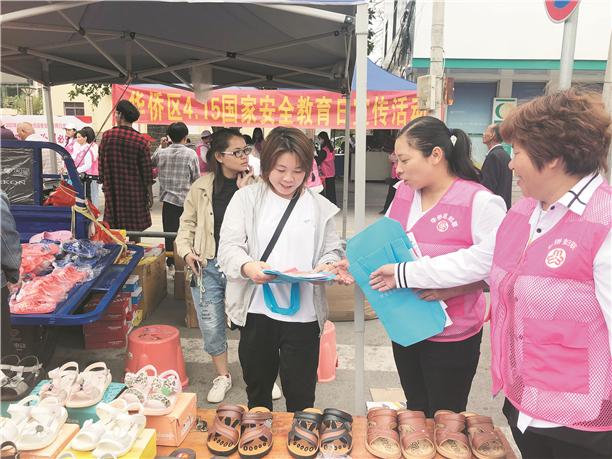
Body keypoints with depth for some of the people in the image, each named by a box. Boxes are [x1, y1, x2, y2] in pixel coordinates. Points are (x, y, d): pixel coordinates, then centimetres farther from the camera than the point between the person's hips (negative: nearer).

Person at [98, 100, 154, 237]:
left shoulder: (107, 136, -4)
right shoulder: (141, 141, -9)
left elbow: (101, 164, 2)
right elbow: (146, 171, -6)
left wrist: (103, 182, 16)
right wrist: (150, 195, 2)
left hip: (112, 190, 2)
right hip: (134, 190, -2)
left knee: (114, 228, 10)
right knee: (135, 230, 8)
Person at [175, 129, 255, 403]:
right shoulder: (201, 186, 1)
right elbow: (188, 222, 12)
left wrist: (246, 192, -20)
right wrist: (186, 250, 0)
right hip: (208, 266, 2)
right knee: (211, 327, 10)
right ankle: (222, 376, 34)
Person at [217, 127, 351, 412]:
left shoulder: (321, 207, 7)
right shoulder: (246, 198, 2)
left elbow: (333, 251, 7)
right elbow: (229, 246, -6)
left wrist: (327, 266, -17)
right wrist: (247, 266, -29)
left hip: (303, 314, 0)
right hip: (256, 311, 0)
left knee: (301, 396, 11)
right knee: (257, 391, 19)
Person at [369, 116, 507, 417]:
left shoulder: (479, 201, -19)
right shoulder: (403, 192, 0)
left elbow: (491, 259, -30)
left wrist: (406, 274, -30)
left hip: (451, 337, -5)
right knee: (414, 414, 24)